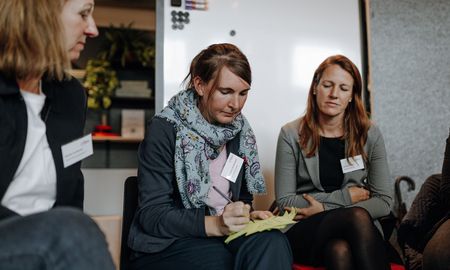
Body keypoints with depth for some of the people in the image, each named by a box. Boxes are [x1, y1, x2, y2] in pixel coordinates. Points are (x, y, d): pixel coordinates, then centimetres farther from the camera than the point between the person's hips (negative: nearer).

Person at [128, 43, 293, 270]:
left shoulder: (241, 132, 7)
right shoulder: (164, 129, -10)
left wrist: (248, 216, -6)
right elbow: (152, 215, -14)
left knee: (272, 241, -26)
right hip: (166, 245, -4)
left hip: (223, 235, 5)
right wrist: (215, 224, -27)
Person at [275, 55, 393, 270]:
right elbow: (285, 202, -3)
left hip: (356, 229, 2)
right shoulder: (291, 135, 0)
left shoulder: (370, 135, 5)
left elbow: (384, 202, 3)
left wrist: (325, 208, -9)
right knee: (358, 216, -33)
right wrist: (344, 197, -7)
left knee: (340, 251, -36)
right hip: (304, 232, -1)